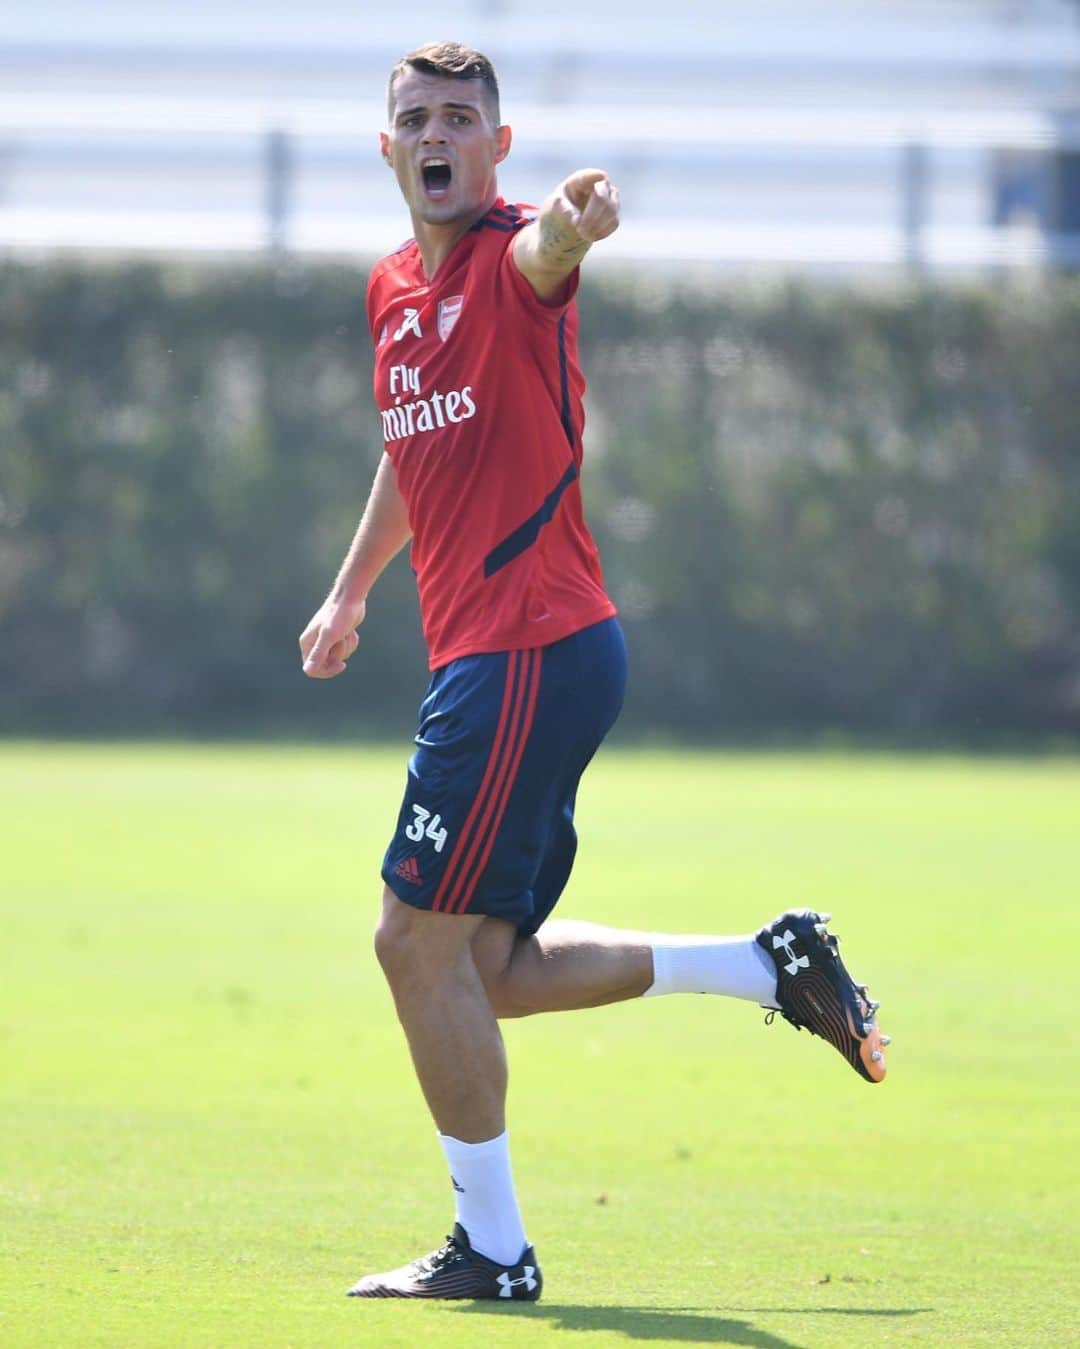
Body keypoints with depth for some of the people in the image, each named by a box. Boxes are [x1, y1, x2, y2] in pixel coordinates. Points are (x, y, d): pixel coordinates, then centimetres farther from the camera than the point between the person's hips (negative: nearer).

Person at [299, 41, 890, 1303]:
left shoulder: (513, 256, -10)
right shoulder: (393, 287, 16)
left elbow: (547, 251, -37)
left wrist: (577, 215, -59)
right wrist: (352, 589, 37)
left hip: (530, 652, -9)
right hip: (484, 656, 9)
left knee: (422, 938, -7)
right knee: (483, 968, 10)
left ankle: (493, 1249, 3)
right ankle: (774, 965, 20)